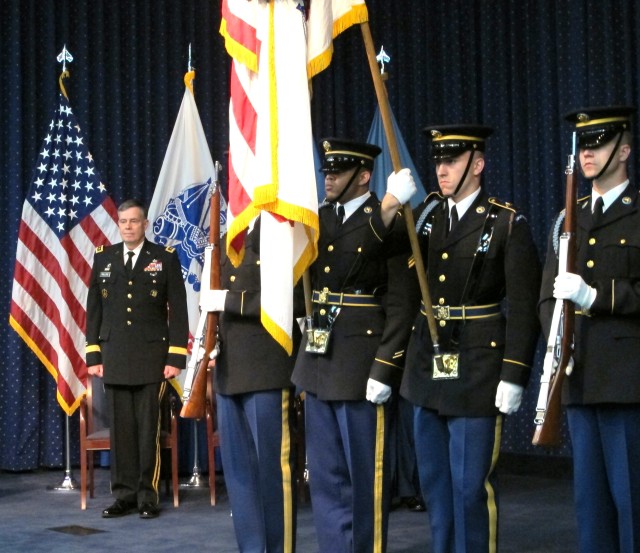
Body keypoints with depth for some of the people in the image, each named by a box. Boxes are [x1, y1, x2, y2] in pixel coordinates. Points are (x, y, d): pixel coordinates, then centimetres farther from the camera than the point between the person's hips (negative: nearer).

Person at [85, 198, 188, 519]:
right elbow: (93, 309, 12)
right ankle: (125, 494, 10)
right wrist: (93, 356, 6)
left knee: (148, 428, -1)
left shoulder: (165, 258, 3)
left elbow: (178, 310, 0)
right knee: (120, 428, 3)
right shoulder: (103, 258, 12)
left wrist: (176, 357, -6)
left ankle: (148, 496, 6)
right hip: (114, 358, 3)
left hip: (152, 357, -3)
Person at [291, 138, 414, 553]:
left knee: (366, 475, 4)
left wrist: (384, 369, -17)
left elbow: (401, 304, -13)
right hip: (318, 362, 7)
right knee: (325, 476, 13)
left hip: (362, 365, -7)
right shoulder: (318, 219, 12)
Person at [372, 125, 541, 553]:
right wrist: (390, 205, -22)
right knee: (434, 482, 14)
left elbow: (523, 308, -10)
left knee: (471, 485, -2)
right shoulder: (429, 212, 8)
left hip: (477, 373, -6)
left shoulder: (508, 223, -7)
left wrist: (513, 378, -14)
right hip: (427, 369, 6)